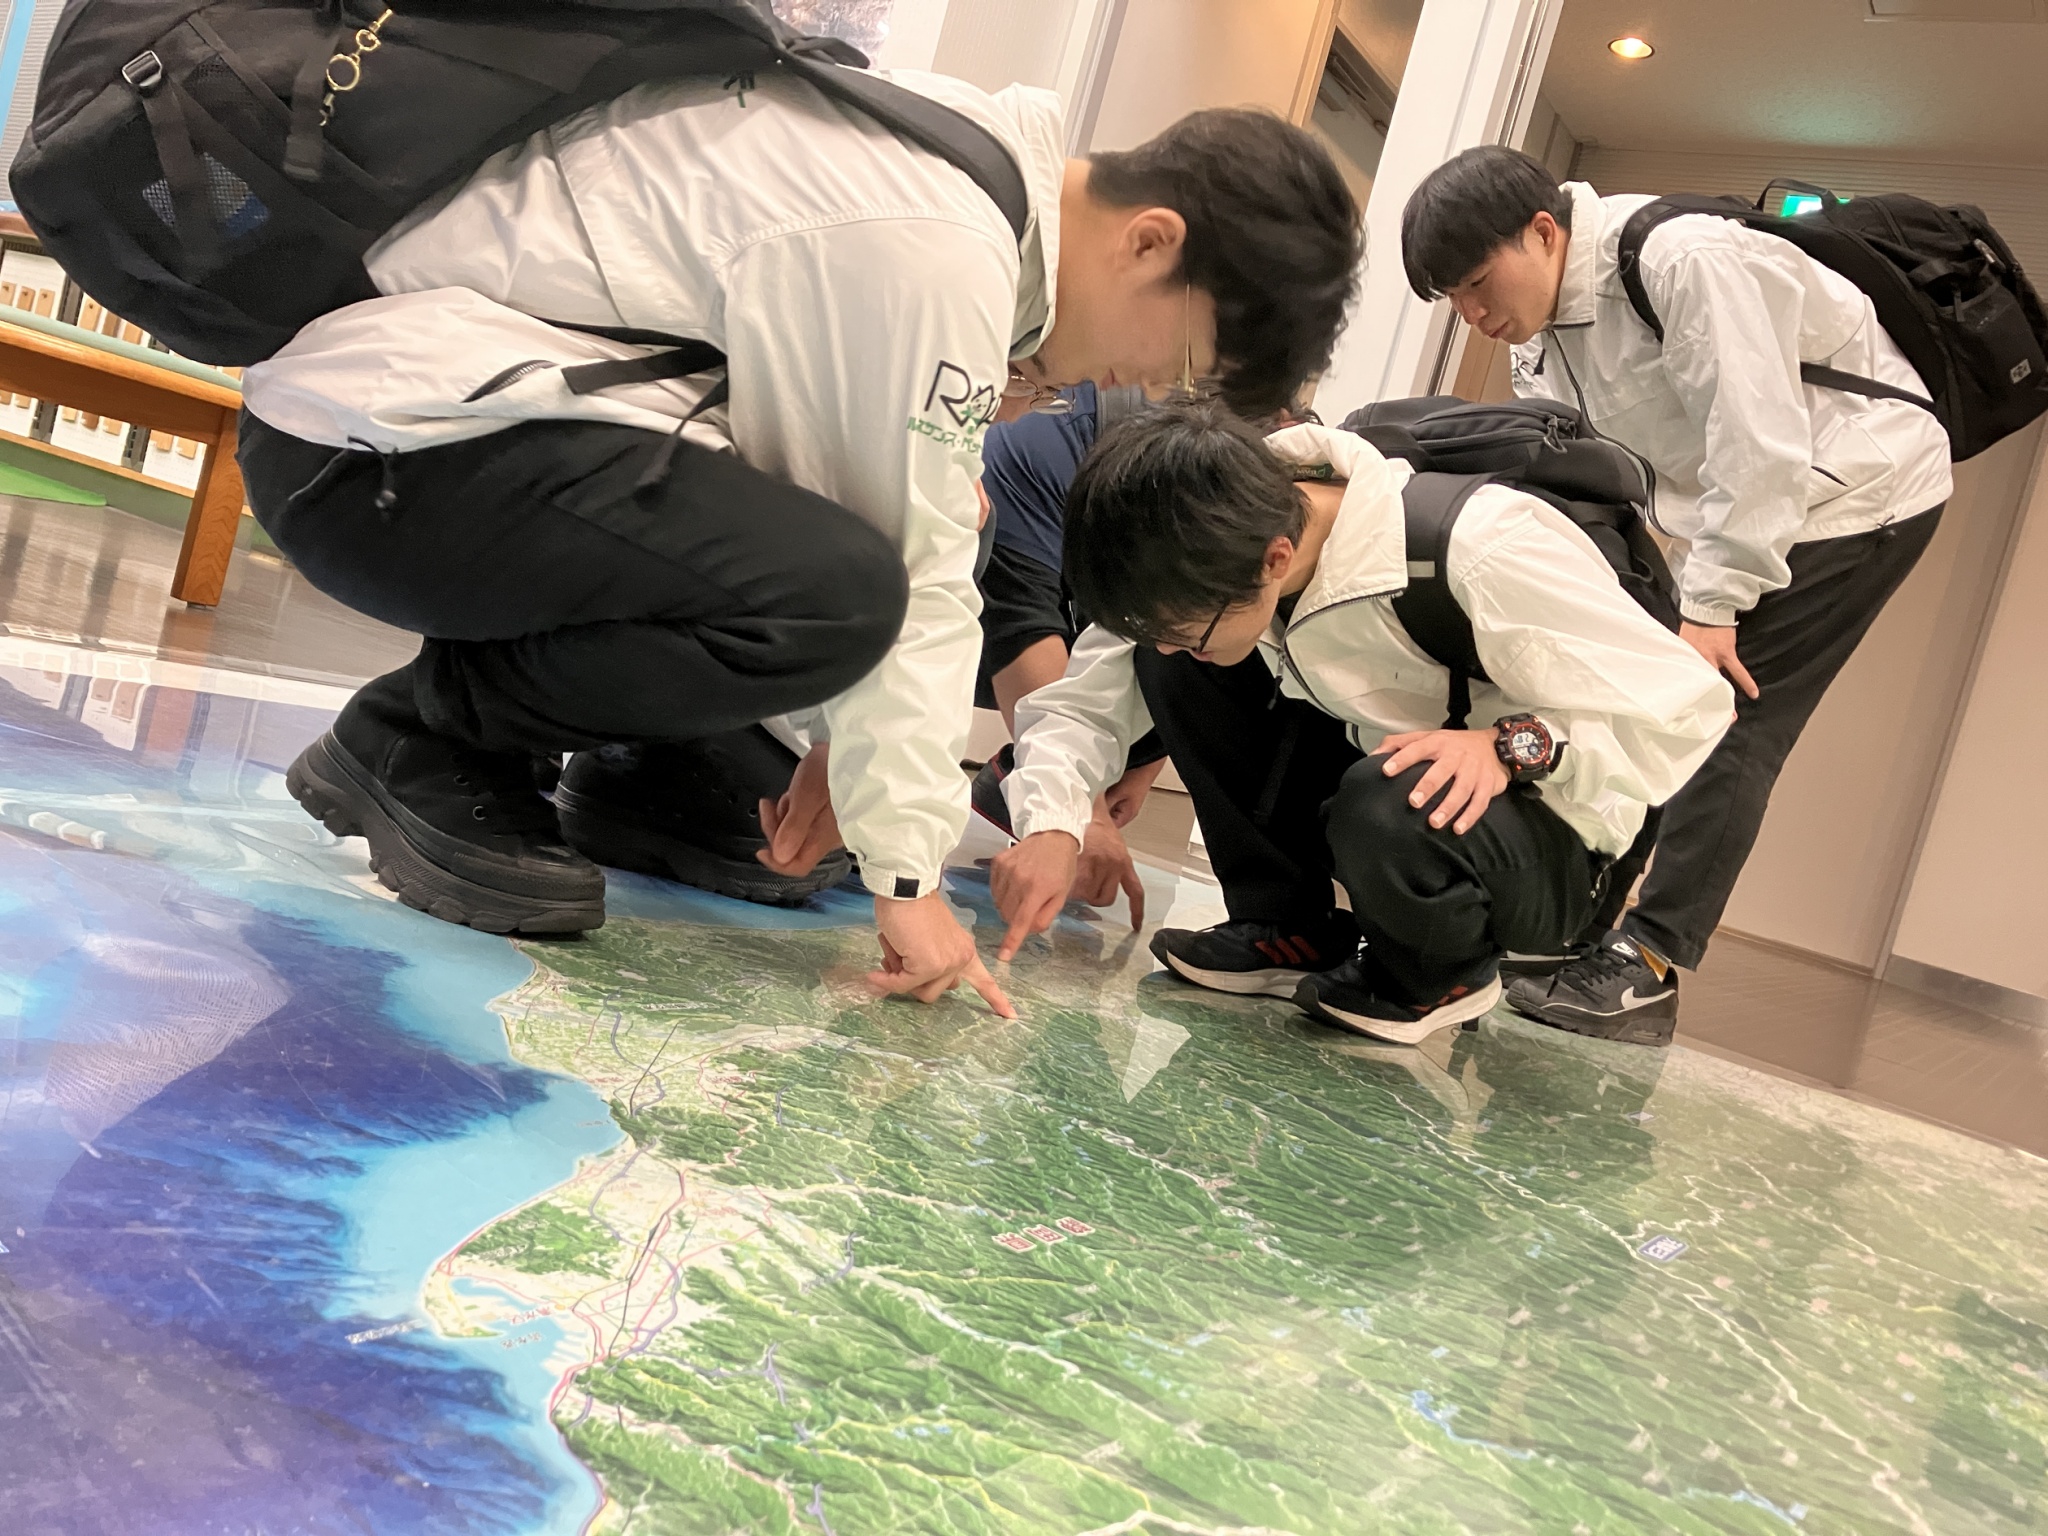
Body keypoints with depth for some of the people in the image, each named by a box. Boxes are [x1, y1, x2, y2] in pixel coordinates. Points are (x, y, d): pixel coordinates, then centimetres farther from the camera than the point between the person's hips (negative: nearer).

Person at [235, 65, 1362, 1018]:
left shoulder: (975, 157, 8)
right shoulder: (940, 255, -22)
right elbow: (898, 576, -20)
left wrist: (839, 736, 4)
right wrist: (908, 872, -11)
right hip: (379, 446, -10)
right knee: (835, 591, -30)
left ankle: (638, 786, 15)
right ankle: (418, 743, -10)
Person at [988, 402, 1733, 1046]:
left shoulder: (1483, 558, -34)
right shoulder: (1220, 543, -16)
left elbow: (1688, 704, -24)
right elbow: (1089, 693, -9)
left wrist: (1511, 747, -37)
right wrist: (1054, 825, -25)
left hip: (1545, 830, -5)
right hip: (1365, 760, 6)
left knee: (1392, 807, -40)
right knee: (1177, 667, -13)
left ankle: (1444, 973, -4)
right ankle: (1291, 930, 1)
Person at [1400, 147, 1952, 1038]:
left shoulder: (1684, 260, -28)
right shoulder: (1542, 335, 0)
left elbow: (1759, 443, -28)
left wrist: (1709, 607, -25)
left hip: (1860, 492, -8)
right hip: (1749, 514, 9)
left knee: (1723, 721, -16)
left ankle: (1646, 963, -13)